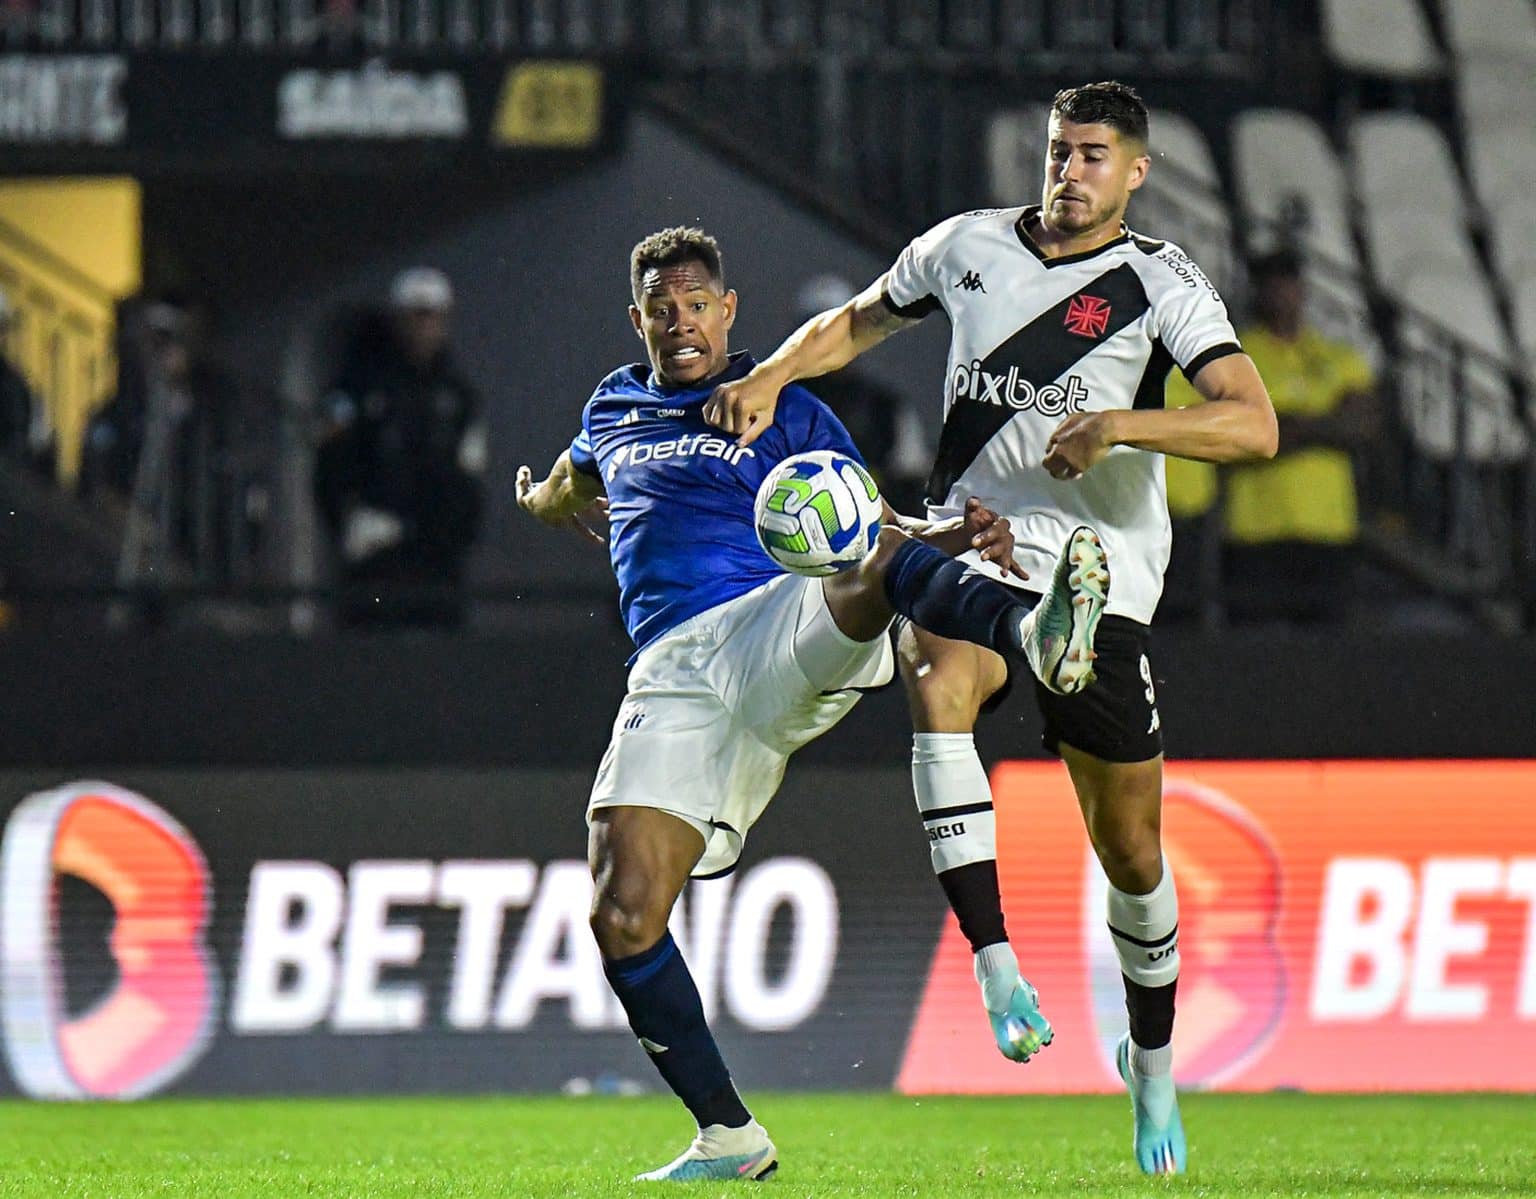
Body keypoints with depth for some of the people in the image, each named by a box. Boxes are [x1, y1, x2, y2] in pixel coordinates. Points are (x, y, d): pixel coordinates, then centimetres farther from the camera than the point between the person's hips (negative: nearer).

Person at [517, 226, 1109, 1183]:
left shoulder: (784, 408, 17)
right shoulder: (616, 409, 28)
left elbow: (874, 523, 8)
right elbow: (571, 485, 54)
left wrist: (957, 534, -10)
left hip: (787, 635, -3)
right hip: (673, 668, 3)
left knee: (870, 559, -39)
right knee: (624, 919, -13)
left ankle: (1036, 634, -70)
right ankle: (729, 1138, 1)